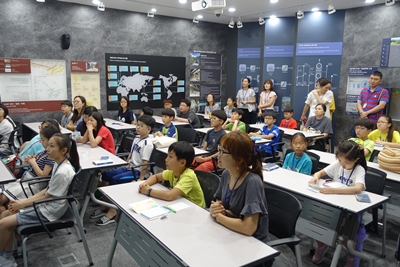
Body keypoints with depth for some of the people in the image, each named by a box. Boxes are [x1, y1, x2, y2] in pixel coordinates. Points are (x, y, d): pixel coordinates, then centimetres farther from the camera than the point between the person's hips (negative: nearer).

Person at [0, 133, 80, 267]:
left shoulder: (63, 172, -29)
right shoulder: (59, 164, 1)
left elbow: (47, 197, -19)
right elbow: (47, 190, 9)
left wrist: (22, 204, -7)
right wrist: (23, 201, 3)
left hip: (48, 211, -10)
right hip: (45, 205, 10)